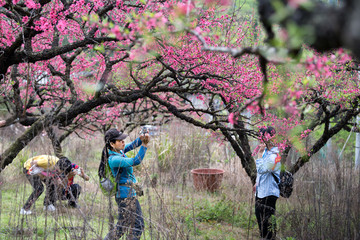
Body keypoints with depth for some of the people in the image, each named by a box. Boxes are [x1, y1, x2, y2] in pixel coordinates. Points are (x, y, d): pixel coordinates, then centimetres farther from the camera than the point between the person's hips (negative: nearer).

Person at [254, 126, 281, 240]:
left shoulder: (274, 155, -23)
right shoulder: (266, 150, 7)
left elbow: (261, 169, -28)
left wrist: (260, 153, -27)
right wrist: (257, 182, 20)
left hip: (269, 192, -10)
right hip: (261, 190, 10)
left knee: (267, 218, -2)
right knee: (258, 213, 19)